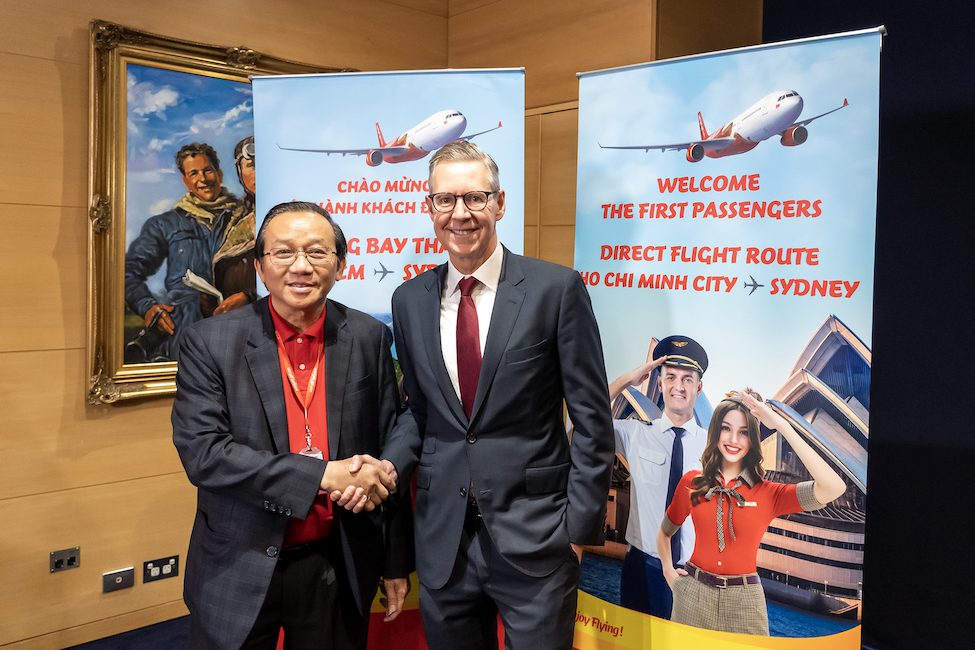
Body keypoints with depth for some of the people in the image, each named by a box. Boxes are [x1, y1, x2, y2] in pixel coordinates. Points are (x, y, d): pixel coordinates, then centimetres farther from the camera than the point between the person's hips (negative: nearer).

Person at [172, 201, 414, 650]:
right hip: (239, 572, -1)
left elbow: (388, 450, 1)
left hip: (338, 570, 2)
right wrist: (324, 474, -24)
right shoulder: (210, 342, -9)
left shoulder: (369, 338, -4)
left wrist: (396, 562, 6)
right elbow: (201, 452, -17)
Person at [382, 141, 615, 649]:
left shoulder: (556, 288, -8)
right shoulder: (409, 300, 4)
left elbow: (591, 416, -6)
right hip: (443, 537, 4)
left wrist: (581, 524, -7)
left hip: (534, 536, -3)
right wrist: (386, 465, -6)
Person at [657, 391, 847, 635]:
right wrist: (668, 571, 2)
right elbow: (665, 532, 18)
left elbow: (834, 488, -24)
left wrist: (781, 425, -23)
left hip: (744, 600, -1)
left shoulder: (768, 493, -6)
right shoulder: (692, 482, -1)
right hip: (693, 594, 1)